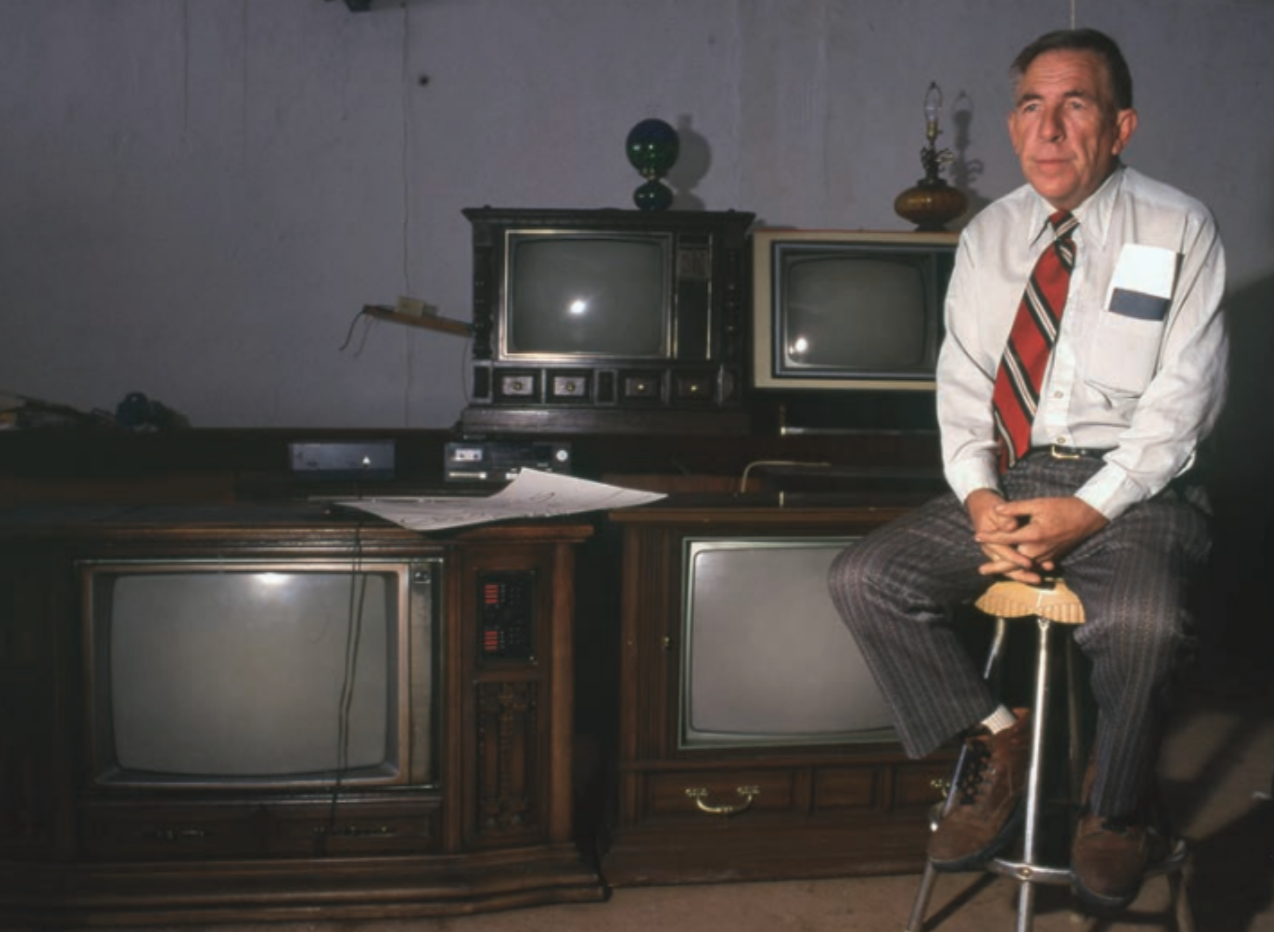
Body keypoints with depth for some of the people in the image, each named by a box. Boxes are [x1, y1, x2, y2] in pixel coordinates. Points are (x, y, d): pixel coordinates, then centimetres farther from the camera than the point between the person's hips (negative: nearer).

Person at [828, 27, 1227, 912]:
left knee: (1142, 621, -35)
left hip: (1131, 484, -4)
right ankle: (998, 741, 2)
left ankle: (1117, 809, -4)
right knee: (864, 578, -16)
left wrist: (1087, 512, -20)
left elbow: (1183, 397, -7)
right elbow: (962, 383, 10)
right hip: (1008, 478, 5)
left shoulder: (1179, 229, -1)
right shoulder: (989, 235, 12)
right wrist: (981, 500, -9)